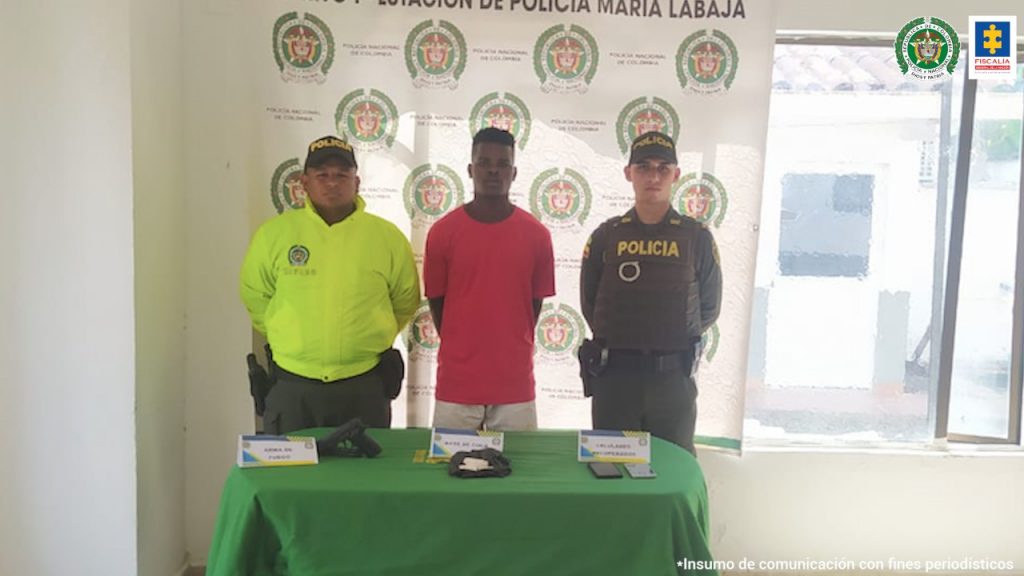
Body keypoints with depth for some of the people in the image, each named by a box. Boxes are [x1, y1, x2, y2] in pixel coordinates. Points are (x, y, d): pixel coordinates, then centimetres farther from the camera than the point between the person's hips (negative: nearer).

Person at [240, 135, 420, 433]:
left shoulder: (387, 236, -2)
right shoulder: (274, 233, -2)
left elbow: (405, 301, 11)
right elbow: (255, 295, 11)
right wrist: (286, 336, 10)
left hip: (364, 388, 0)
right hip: (292, 385, 0)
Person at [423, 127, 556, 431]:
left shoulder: (536, 234, 0)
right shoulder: (442, 232, -2)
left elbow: (535, 301, 9)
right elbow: (436, 300, 6)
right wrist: (462, 349, 11)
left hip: (516, 385, 1)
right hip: (456, 384, 0)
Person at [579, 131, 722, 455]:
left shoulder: (697, 238, 1)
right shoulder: (606, 236, 2)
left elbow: (709, 308, 9)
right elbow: (589, 305, 9)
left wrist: (674, 340, 6)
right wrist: (617, 342, 5)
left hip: (674, 379, 0)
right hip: (613, 377, 1)